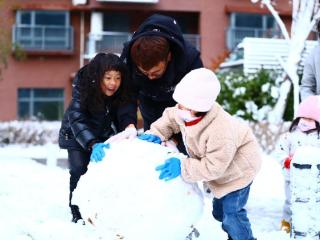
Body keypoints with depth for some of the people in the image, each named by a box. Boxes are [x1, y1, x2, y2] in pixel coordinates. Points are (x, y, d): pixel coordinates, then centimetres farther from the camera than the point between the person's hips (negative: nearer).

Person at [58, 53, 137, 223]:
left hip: (103, 135, 3)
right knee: (79, 171, -17)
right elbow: (77, 120, -41)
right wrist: (93, 145, -56)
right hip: (76, 136, -3)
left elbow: (124, 116, -25)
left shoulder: (121, 94, -21)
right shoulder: (82, 89, -32)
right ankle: (78, 214, -4)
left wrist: (130, 128, -50)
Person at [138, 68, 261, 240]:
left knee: (231, 213, -8)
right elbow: (170, 119, 1)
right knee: (219, 211, 21)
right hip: (220, 164, 9)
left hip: (238, 168, -9)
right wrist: (155, 134, -15)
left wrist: (182, 168, -40)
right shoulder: (184, 112, -21)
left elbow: (213, 167, -38)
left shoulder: (220, 132, -44)